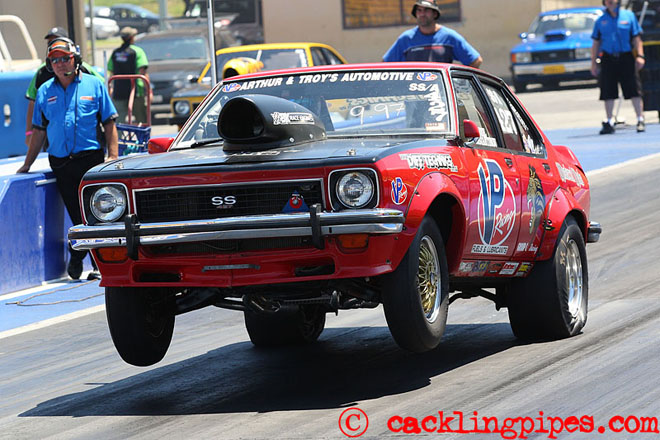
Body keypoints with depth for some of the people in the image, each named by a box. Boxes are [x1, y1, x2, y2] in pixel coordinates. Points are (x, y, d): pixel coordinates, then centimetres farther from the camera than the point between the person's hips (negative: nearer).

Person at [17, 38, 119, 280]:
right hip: (61, 164, 2)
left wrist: (113, 155, -4)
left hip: (91, 160, -2)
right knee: (77, 214, 2)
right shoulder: (44, 92, 11)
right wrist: (28, 164, 13)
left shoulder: (94, 85, 4)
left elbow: (109, 123, 5)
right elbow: (39, 130, 16)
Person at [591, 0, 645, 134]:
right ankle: (609, 123, 10)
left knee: (634, 90, -5)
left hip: (626, 58, -1)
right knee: (608, 93, 2)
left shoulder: (629, 16, 6)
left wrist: (640, 56, -5)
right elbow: (596, 43, 11)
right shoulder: (600, 21, 9)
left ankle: (640, 120, -1)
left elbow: (636, 38, 5)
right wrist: (594, 63, 6)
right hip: (608, 60, 1)